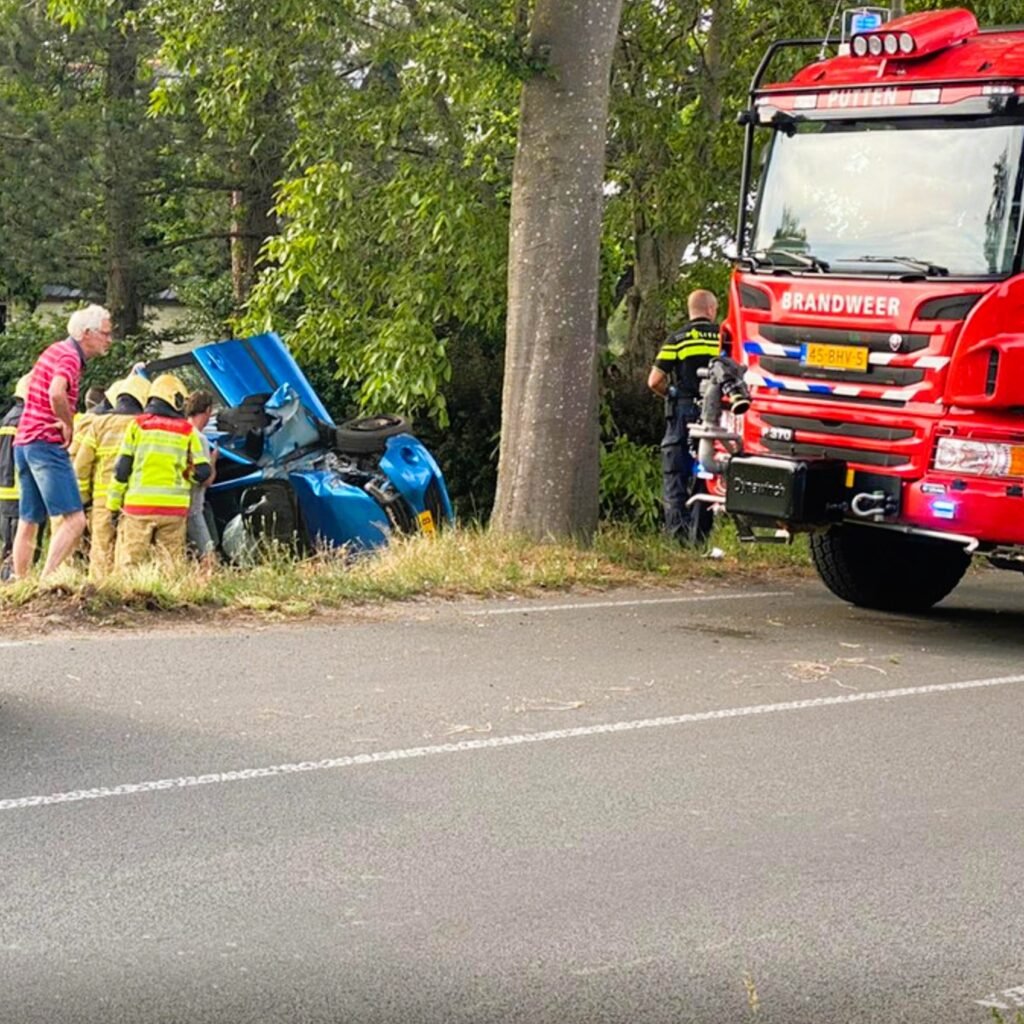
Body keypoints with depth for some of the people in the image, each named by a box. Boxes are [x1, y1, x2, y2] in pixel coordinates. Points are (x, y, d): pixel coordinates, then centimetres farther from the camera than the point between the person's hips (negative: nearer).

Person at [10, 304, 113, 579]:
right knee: (75, 519, -14)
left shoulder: (55, 351, 17)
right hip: (47, 444, -10)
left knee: (28, 523, 12)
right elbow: (56, 394, -32)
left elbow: (29, 382, 34)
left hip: (24, 442, 10)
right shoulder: (69, 357, -12)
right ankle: (47, 580, -21)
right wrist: (68, 425, -16)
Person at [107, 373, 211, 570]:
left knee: (128, 563, 1)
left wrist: (114, 504, 6)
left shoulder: (138, 424, 4)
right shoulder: (187, 430, 6)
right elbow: (202, 472, 4)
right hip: (174, 508, 1)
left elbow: (122, 468, 1)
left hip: (138, 505, -1)